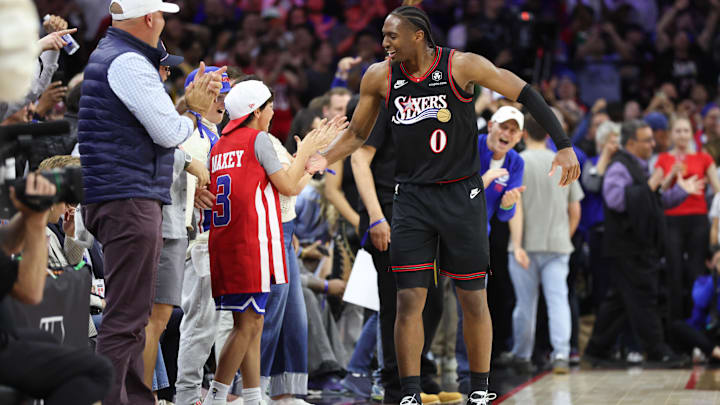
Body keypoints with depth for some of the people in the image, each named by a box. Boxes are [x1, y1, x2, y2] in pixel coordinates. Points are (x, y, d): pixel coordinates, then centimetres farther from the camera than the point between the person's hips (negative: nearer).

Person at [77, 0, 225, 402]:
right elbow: (170, 133, -14)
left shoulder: (104, 55, 19)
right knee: (126, 316, -11)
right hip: (130, 199, -11)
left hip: (119, 199, 11)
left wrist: (189, 102, 14)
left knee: (132, 313, 14)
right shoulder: (129, 63, -14)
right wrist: (193, 113, 5)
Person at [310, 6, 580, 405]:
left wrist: (564, 146, -11)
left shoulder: (461, 66, -12)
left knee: (473, 299, 4)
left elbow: (526, 94, -6)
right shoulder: (379, 77, -1)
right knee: (408, 301, -5)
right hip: (412, 198, 2)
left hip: (461, 195, -2)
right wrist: (323, 158, -6)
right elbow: (357, 133, 13)